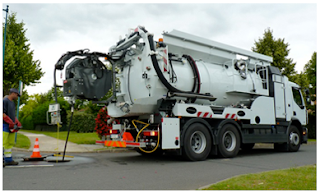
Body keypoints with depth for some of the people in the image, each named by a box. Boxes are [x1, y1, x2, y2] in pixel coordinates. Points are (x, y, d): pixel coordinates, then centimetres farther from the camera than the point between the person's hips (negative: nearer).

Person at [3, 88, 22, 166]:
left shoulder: (12, 102, 19)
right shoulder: (5, 101, -8)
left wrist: (18, 123, 10)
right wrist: (12, 124, -16)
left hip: (11, 127, 8)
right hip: (5, 125, -8)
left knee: (10, 144, 9)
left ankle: (8, 160, 14)